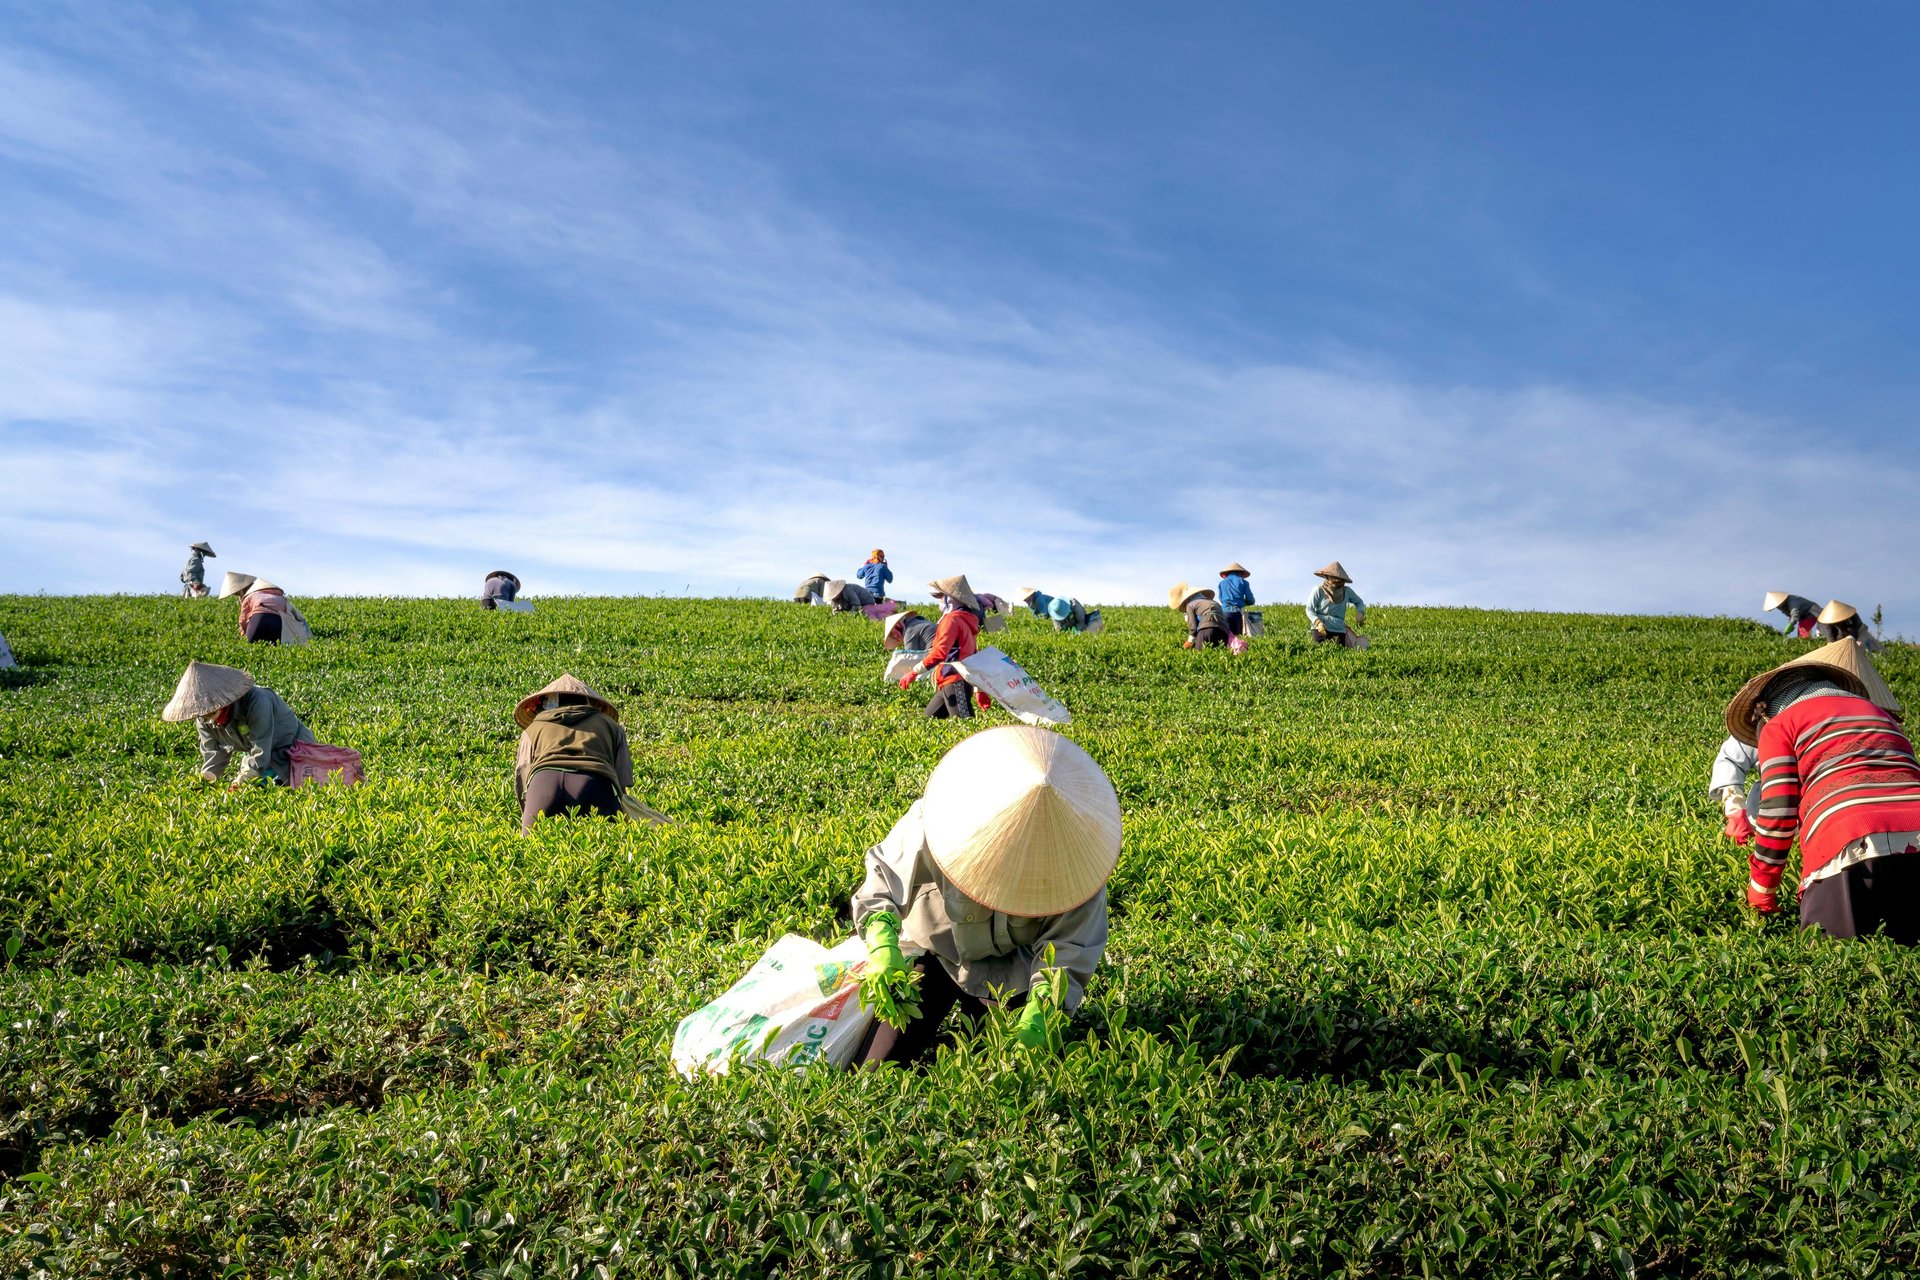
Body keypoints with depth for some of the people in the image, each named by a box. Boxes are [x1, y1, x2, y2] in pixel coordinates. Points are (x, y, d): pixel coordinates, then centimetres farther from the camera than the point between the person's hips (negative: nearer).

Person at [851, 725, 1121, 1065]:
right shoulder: (930, 823, -32)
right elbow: (884, 875, -20)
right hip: (936, 950, 0)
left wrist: (1040, 1009, -39)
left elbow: (1068, 948, -23)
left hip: (1013, 970, 1)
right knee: (869, 1075, -5)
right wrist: (882, 944, -36)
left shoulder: (1077, 857, -29)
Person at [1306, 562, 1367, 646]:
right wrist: (1318, 622, -18)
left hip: (1339, 630, 2)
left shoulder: (1347, 591, 7)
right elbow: (1309, 609, -1)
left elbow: (1359, 602, 22)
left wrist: (1360, 612, 0)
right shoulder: (1318, 590, -2)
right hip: (1321, 629, -2)